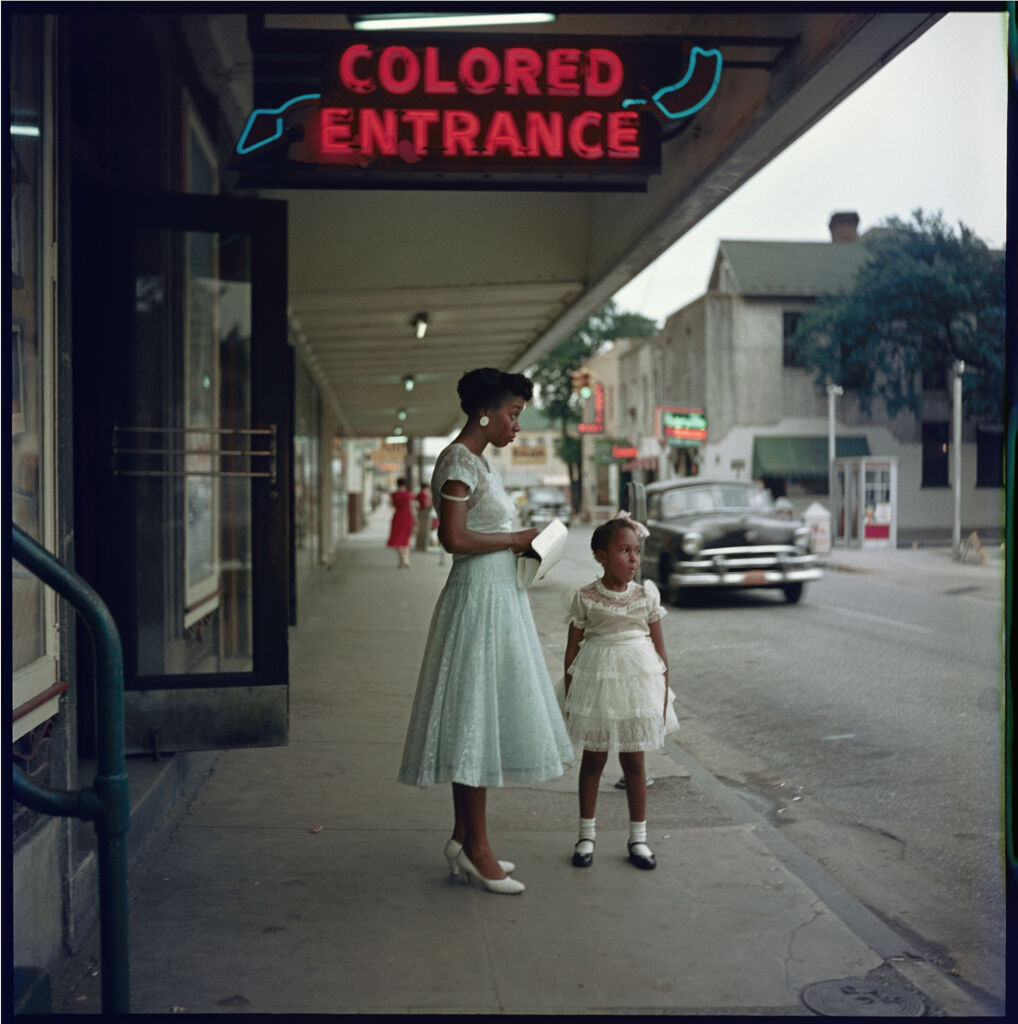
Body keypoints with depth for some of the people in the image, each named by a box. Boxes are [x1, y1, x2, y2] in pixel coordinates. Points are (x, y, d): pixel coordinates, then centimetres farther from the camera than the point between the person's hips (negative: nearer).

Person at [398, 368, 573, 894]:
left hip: (498, 597, 10)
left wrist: (520, 545, 7)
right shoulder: (458, 461, -13)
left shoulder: (479, 461, 17)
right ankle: (475, 846, 2)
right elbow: (454, 538, -21)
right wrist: (514, 540, -12)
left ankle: (463, 838, 19)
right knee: (476, 716, -5)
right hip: (477, 599, -10)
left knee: (482, 718, 12)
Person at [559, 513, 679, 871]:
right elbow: (573, 649, -1)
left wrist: (664, 694, 4)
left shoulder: (646, 595, -1)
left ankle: (638, 837, 20)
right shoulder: (584, 598, -6)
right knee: (593, 760, 9)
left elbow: (659, 647, 5)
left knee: (634, 761, 8)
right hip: (596, 681, -1)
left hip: (637, 681, 1)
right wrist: (568, 696, -1)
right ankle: (586, 834, 22)